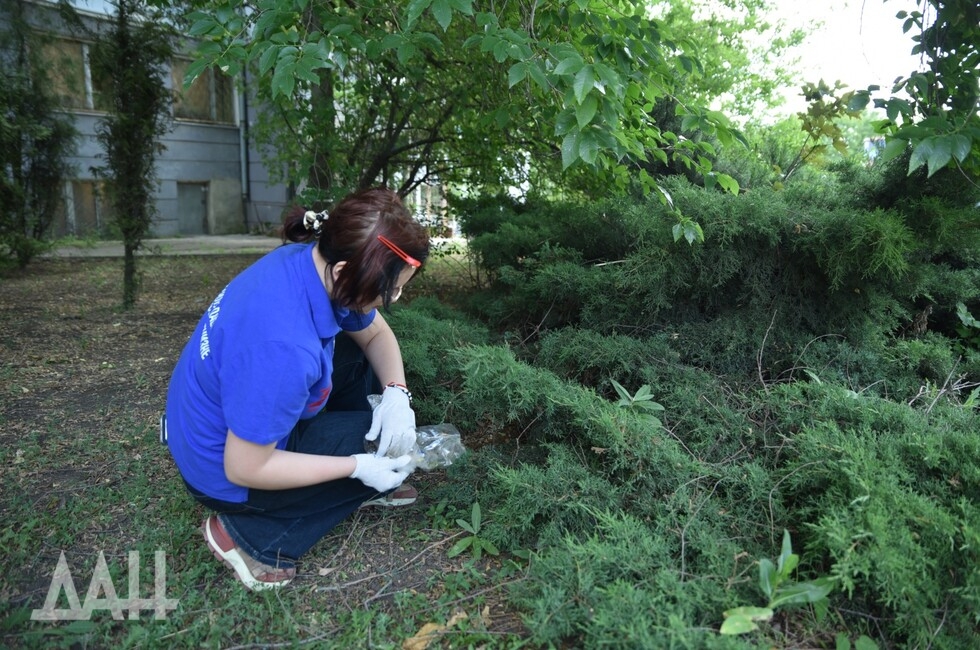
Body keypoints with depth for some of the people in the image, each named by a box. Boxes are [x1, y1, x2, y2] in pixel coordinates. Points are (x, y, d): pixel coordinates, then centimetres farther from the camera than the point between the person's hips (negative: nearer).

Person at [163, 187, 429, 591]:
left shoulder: (315, 261, -16)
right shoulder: (282, 347, -40)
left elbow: (376, 334, 2)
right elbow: (243, 469, -27)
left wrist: (396, 392, -15)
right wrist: (356, 467, -22)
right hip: (225, 473, -7)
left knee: (371, 383, 7)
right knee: (385, 449, -1)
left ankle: (355, 491, 18)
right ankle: (252, 534, 0)